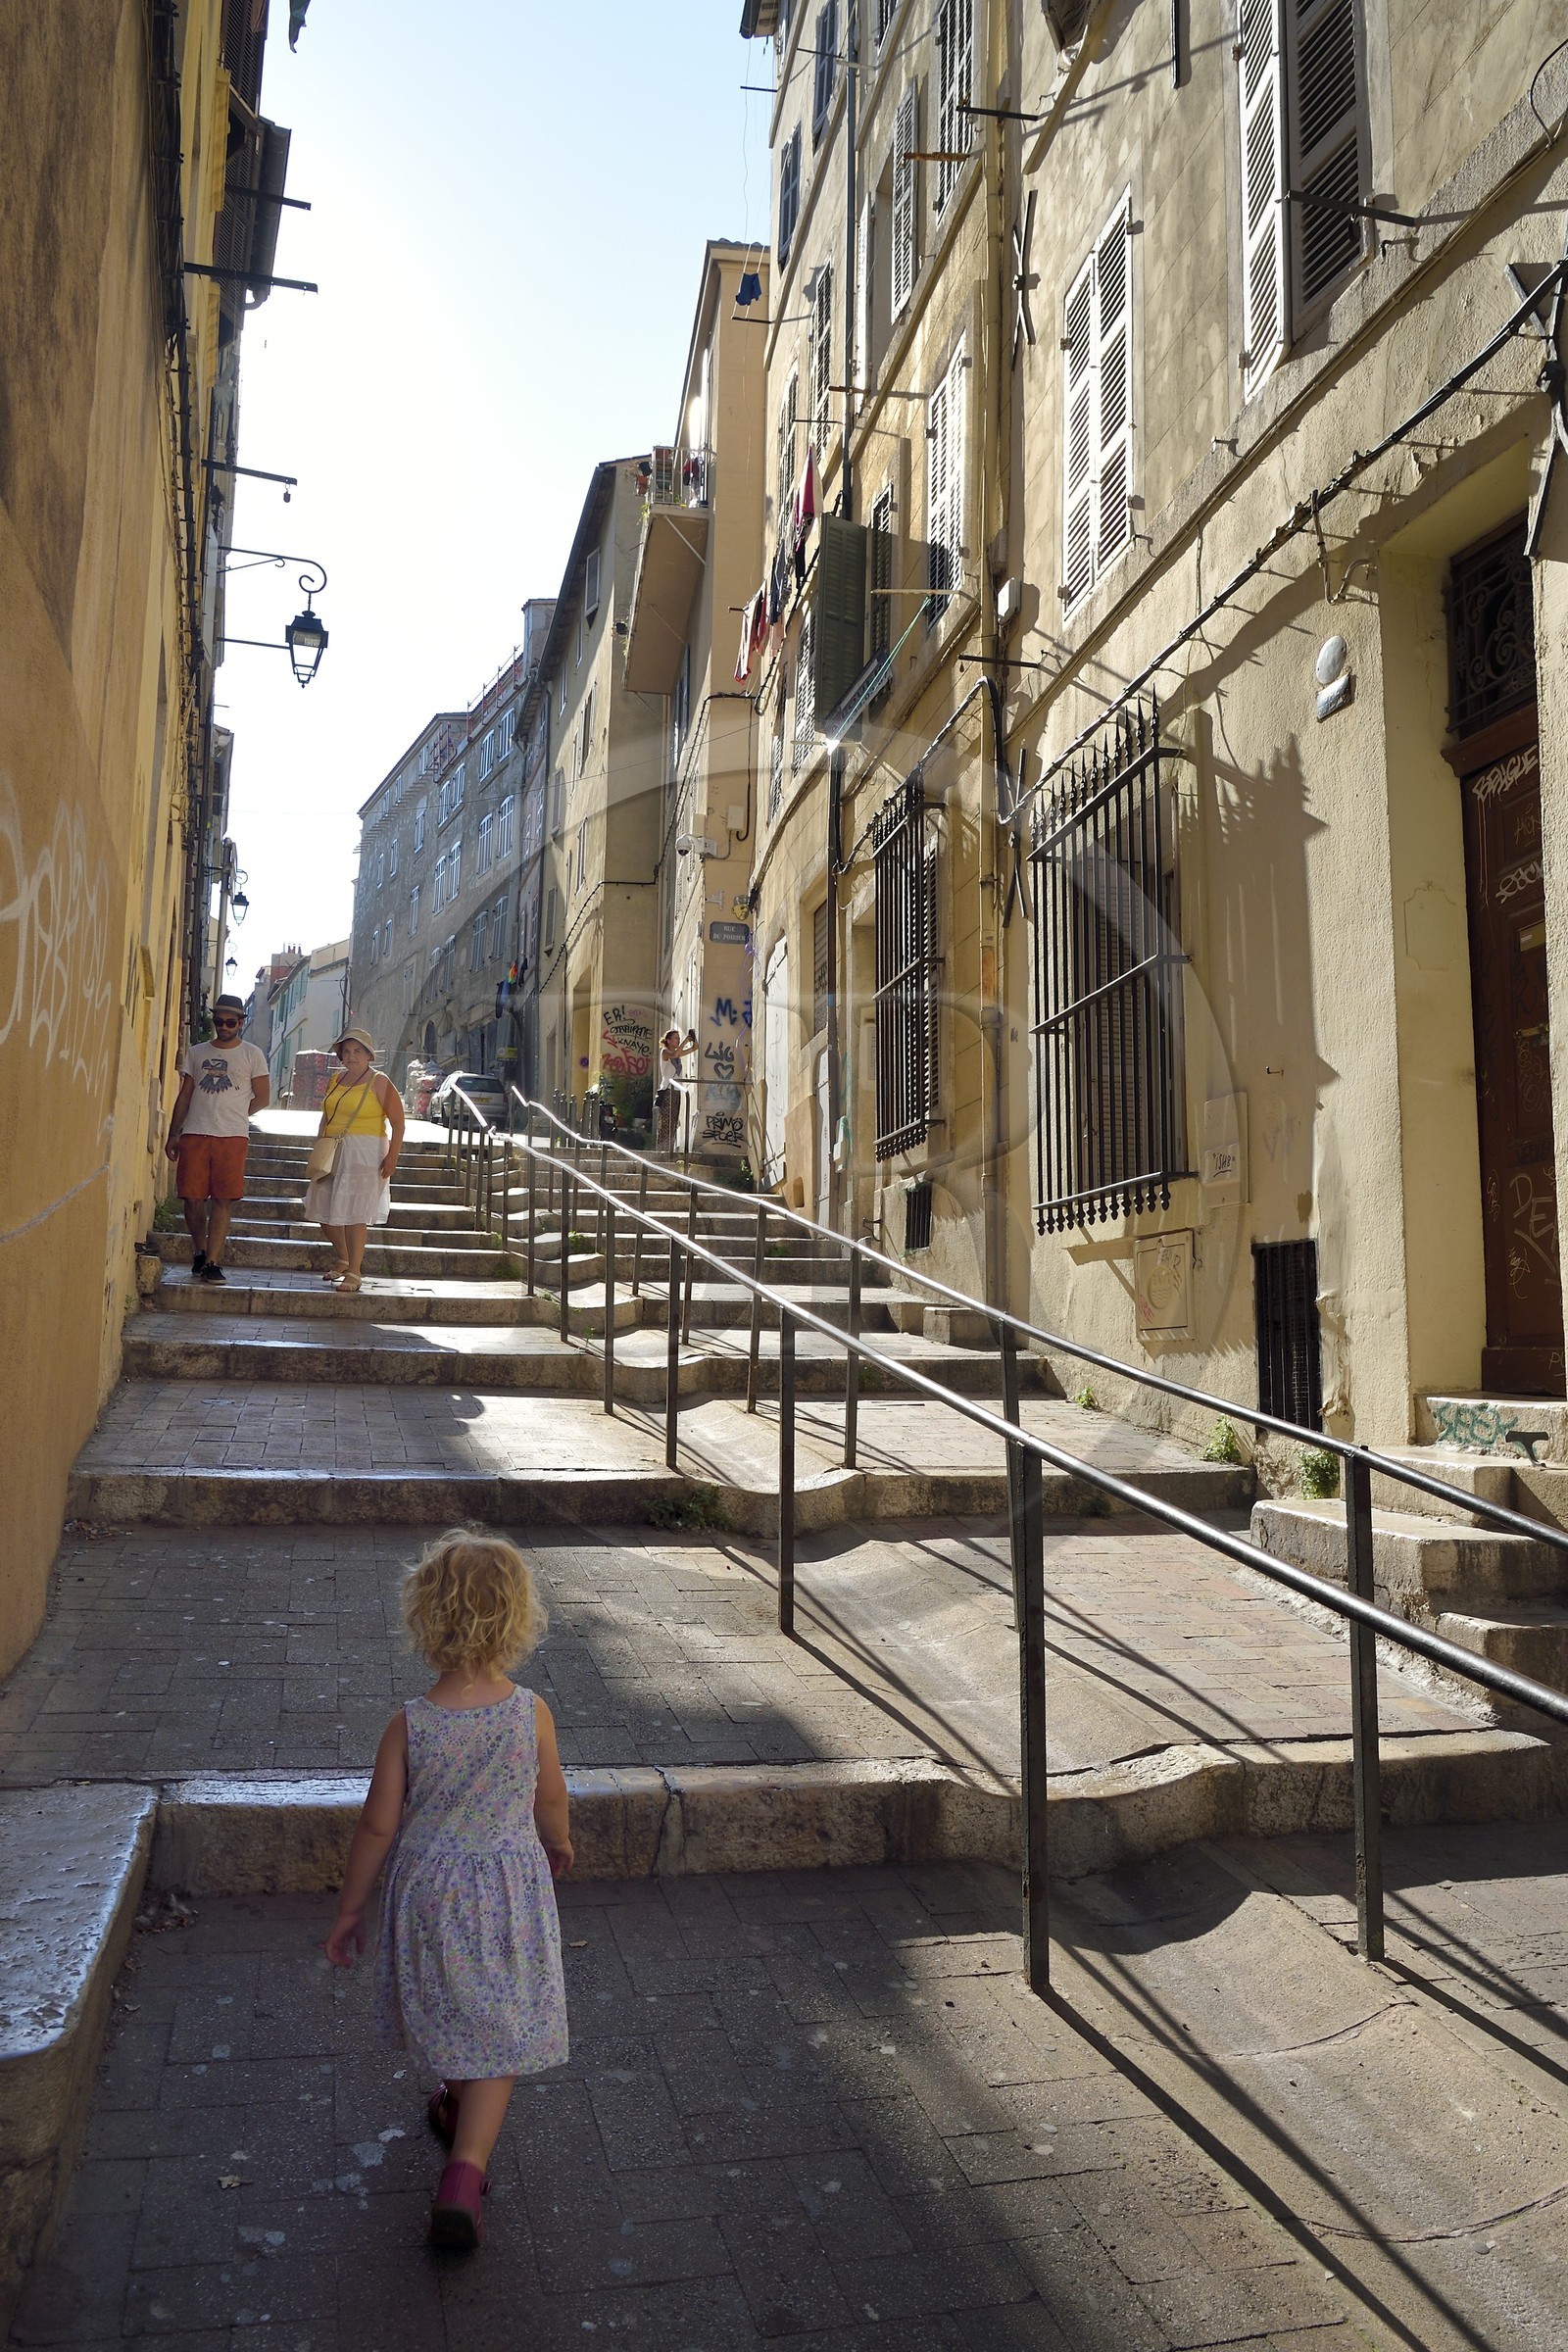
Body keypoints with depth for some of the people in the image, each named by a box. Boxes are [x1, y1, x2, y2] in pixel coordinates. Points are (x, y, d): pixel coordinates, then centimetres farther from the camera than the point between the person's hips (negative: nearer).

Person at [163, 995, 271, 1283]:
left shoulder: (252, 1055, 7)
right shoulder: (196, 1053, 15)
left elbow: (263, 1098, 8)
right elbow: (184, 1097, 15)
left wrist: (233, 1115, 7)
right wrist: (173, 1134, 10)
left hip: (232, 1137, -2)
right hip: (194, 1134, 2)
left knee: (223, 1200, -6)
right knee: (191, 1197, -1)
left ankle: (212, 1261, -4)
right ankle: (199, 1251, 20)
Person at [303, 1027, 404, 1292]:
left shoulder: (379, 1083, -5)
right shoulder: (336, 1080, 13)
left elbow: (398, 1123, -8)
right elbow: (325, 1118, 20)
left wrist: (392, 1156, -16)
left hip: (364, 1153, -7)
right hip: (332, 1153, 7)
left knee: (354, 1212, -10)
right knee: (323, 1208, 10)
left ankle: (353, 1272, -5)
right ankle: (342, 1259, 31)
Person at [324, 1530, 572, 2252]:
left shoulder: (409, 1724, -19)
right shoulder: (531, 1713, -17)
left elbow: (378, 1825, -12)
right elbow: (551, 1801, -1)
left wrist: (349, 1908, 4)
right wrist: (558, 1845, 22)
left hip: (430, 1891, 1)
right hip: (511, 1892, -1)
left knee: (449, 2012, 26)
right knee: (498, 2035, 11)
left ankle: (457, 2105, 51)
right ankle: (465, 2170, 0)